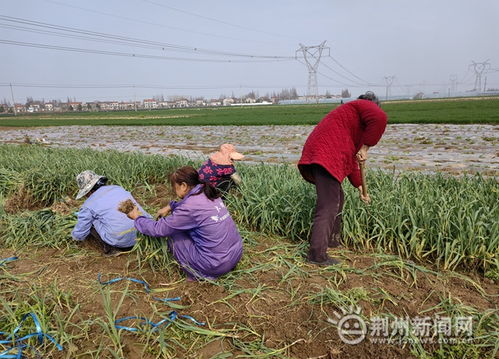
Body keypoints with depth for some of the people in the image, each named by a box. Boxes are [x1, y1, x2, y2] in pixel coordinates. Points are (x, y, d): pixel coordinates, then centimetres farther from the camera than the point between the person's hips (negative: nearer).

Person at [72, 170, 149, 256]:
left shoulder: (88, 205, 1)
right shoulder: (119, 189, 16)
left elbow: (78, 236, 11)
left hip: (120, 240, -6)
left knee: (91, 222, 12)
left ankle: (110, 250, 9)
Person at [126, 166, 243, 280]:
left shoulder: (189, 208, -19)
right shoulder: (208, 194, 3)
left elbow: (158, 229, -8)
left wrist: (137, 218, 8)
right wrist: (170, 207, 15)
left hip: (217, 266, -8)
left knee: (173, 234, 5)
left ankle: (198, 274, 9)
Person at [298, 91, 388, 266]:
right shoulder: (362, 105, 10)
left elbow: (350, 159, 35)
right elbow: (380, 118, -17)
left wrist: (360, 187, 34)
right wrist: (365, 147, -7)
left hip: (316, 154, 10)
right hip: (326, 156, -10)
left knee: (336, 198, 23)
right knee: (328, 206, -10)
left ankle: (333, 239, 34)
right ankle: (317, 254, -9)